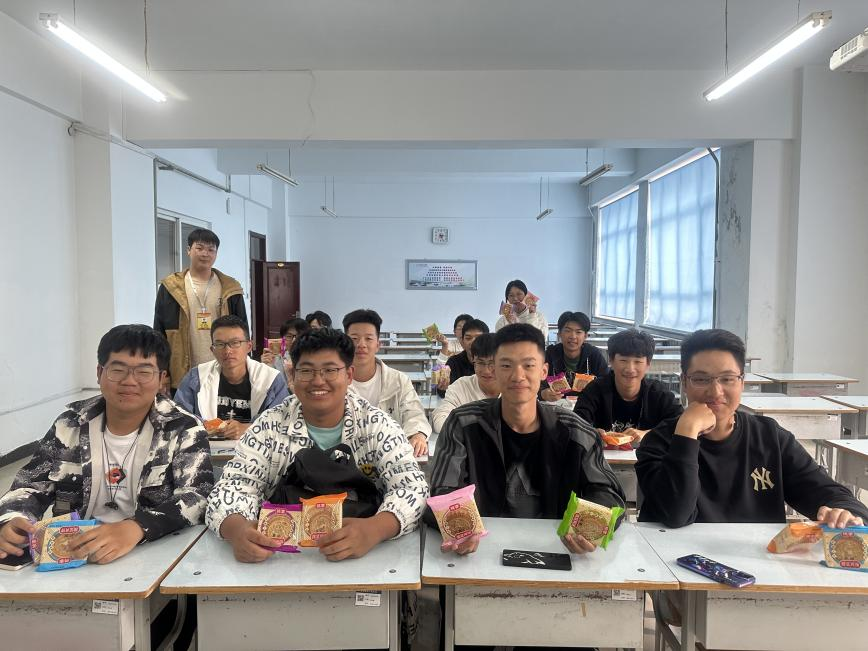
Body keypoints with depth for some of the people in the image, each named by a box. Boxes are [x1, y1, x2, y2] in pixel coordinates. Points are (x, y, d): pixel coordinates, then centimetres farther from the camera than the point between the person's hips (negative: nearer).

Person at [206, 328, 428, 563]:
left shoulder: (377, 426, -4)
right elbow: (235, 486, -5)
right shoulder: (270, 426, -1)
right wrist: (237, 529, -29)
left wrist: (374, 529, -33)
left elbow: (411, 486, -12)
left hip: (366, 556, -1)